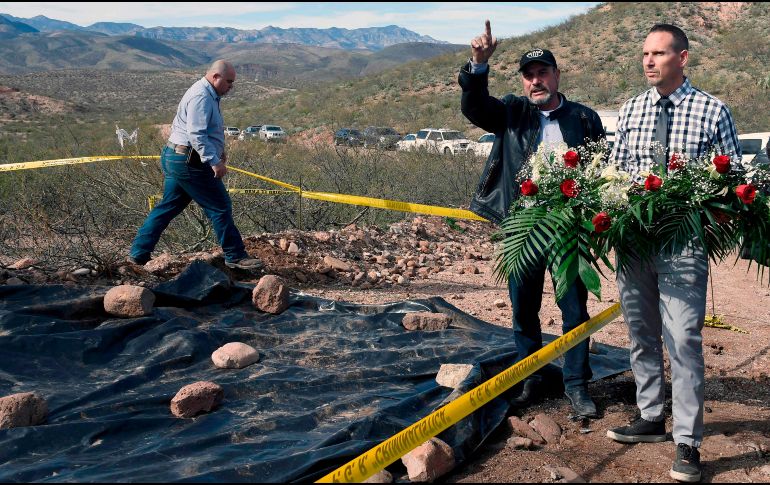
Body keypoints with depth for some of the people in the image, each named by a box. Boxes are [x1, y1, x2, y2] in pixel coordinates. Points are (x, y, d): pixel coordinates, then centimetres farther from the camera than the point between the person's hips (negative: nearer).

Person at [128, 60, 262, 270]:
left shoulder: (208, 95, 18)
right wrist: (214, 162, -27)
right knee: (220, 207, -3)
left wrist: (218, 152, 18)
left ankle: (138, 253, 19)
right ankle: (235, 257, 5)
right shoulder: (201, 97, -17)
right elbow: (196, 134, -25)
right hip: (189, 162, -11)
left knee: (168, 207, 15)